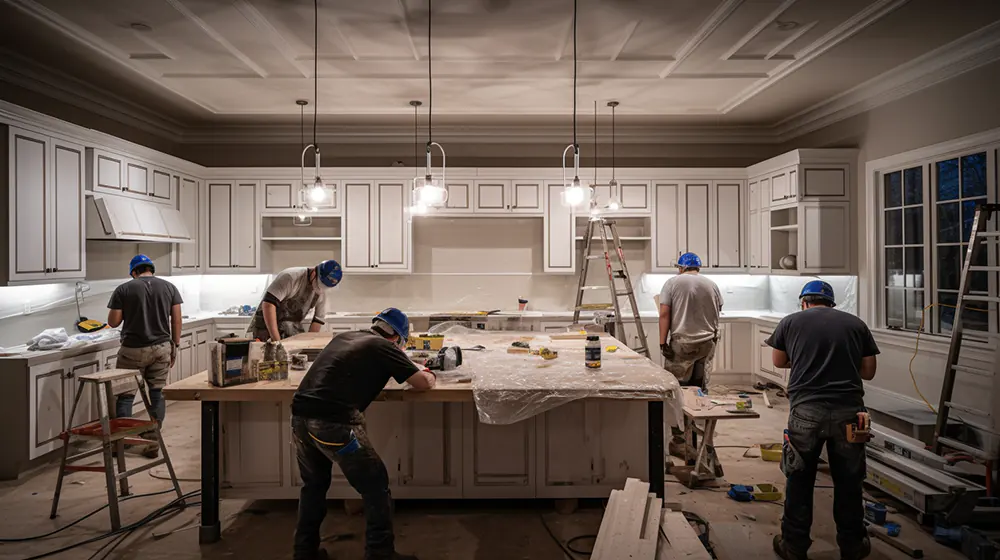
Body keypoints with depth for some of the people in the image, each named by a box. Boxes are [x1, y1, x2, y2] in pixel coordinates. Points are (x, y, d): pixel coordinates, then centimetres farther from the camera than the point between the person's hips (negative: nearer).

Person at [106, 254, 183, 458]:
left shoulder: (124, 289, -3)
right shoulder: (169, 287, 3)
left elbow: (113, 322, -3)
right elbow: (176, 320, 2)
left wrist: (127, 314, 17)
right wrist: (175, 345, 9)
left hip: (133, 350, -2)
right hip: (161, 347, 2)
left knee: (125, 394, 9)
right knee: (157, 393, 8)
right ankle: (153, 441, 10)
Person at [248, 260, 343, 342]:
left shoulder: (321, 293, -4)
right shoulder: (290, 277, -24)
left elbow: (318, 320, 2)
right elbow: (268, 305, -29)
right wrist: (276, 340, -32)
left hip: (292, 331, 5)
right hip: (266, 327, -5)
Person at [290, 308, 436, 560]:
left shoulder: (344, 337, 23)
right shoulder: (385, 347, 4)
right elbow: (423, 384, 4)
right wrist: (429, 375, 28)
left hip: (300, 416, 8)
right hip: (334, 422, -7)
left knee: (313, 485, 28)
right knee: (375, 487, 9)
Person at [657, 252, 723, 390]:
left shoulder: (672, 283, -2)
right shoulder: (712, 285, 10)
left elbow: (664, 314, -8)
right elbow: (717, 314, 18)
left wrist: (663, 343, -7)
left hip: (681, 343, -4)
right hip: (707, 343, 4)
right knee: (701, 386, 8)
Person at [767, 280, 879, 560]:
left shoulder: (790, 322, 6)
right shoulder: (856, 324, 10)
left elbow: (778, 361, 20)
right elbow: (868, 371, 14)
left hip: (806, 410, -2)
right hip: (848, 411, 2)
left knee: (799, 480, 10)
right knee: (848, 481, 15)